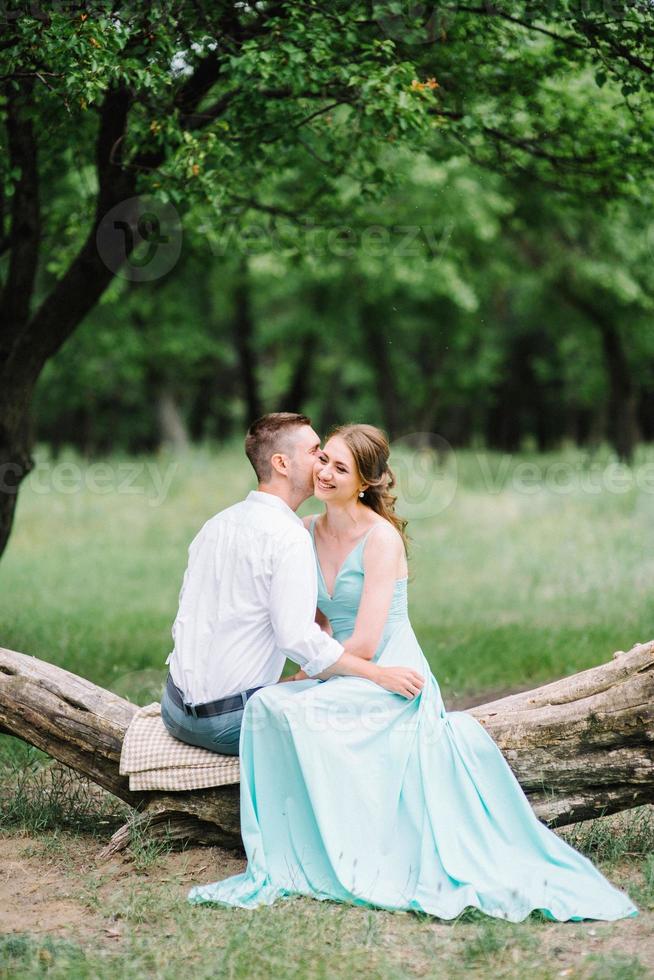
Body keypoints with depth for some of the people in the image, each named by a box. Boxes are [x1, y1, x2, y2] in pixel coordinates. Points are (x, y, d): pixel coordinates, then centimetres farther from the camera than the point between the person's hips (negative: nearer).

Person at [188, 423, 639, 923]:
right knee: (265, 704, -19)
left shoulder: (381, 538, -15)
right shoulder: (311, 531, 7)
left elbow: (363, 645, -18)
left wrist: (308, 674, -7)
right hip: (348, 681, 7)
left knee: (279, 708, -27)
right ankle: (282, 864, -10)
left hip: (393, 680, -7)